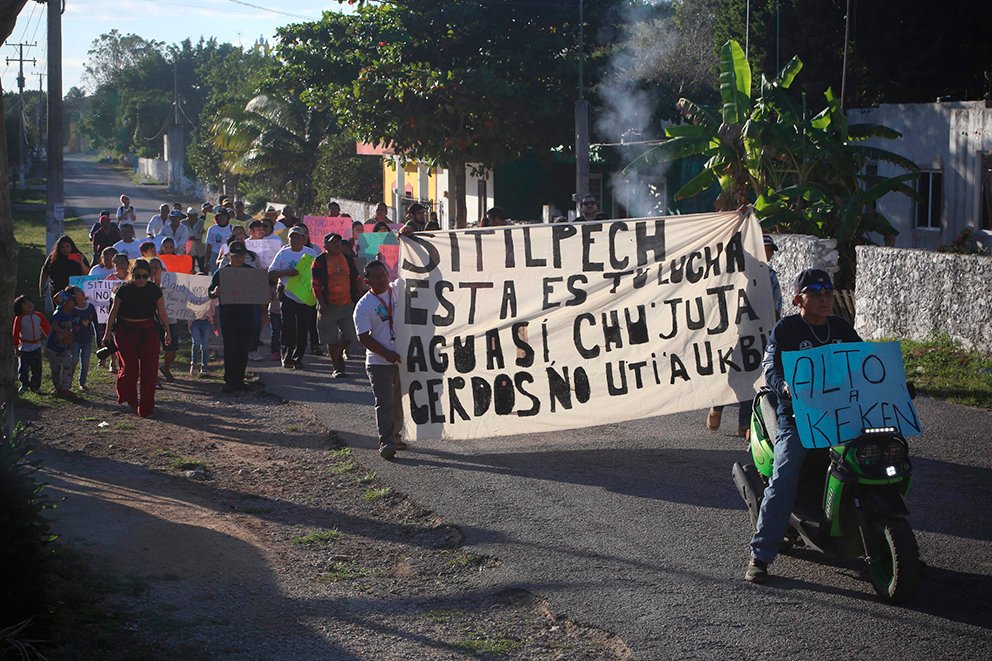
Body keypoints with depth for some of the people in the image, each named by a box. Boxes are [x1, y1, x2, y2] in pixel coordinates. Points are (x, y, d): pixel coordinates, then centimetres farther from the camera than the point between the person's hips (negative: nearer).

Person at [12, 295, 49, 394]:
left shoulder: (38, 316, -3)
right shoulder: (19, 319, -13)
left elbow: (47, 328, 6)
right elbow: (15, 334, -9)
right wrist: (16, 347, -9)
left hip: (37, 346, 3)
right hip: (24, 347, -3)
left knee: (37, 368, 9)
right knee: (23, 367, 4)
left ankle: (35, 386, 23)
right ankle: (24, 385, 26)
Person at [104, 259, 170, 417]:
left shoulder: (154, 290, 1)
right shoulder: (124, 290, -6)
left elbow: (162, 312, 10)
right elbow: (113, 312, 2)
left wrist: (167, 331, 8)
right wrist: (108, 333, 4)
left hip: (148, 331, 2)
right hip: (126, 331, -2)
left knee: (149, 369, -3)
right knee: (130, 367, -10)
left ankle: (146, 407, 6)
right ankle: (129, 398, 17)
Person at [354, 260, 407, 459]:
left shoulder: (398, 291, 4)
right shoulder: (363, 306, -9)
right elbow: (364, 338, -11)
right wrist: (387, 354, -18)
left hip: (403, 359, 5)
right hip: (379, 363, -5)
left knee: (400, 401, 15)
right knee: (384, 403, -10)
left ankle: (395, 435, 30)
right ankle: (385, 442, -10)